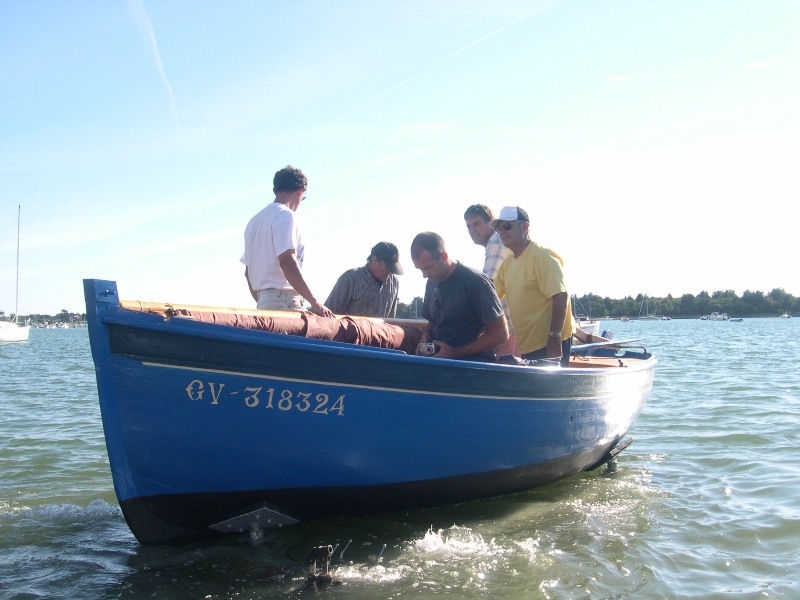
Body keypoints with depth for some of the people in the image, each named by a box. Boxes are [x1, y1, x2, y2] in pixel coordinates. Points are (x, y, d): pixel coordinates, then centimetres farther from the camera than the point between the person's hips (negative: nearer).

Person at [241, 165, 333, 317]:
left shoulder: (254, 220, 21)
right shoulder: (285, 215, -6)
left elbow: (248, 272, 22)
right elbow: (287, 261, -18)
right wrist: (315, 302, -19)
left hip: (263, 302, 9)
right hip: (284, 301, -9)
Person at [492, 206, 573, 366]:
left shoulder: (542, 256, -12)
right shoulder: (507, 264, 13)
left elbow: (560, 296, -20)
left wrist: (554, 337, -25)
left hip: (549, 344, -9)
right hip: (526, 345, 9)